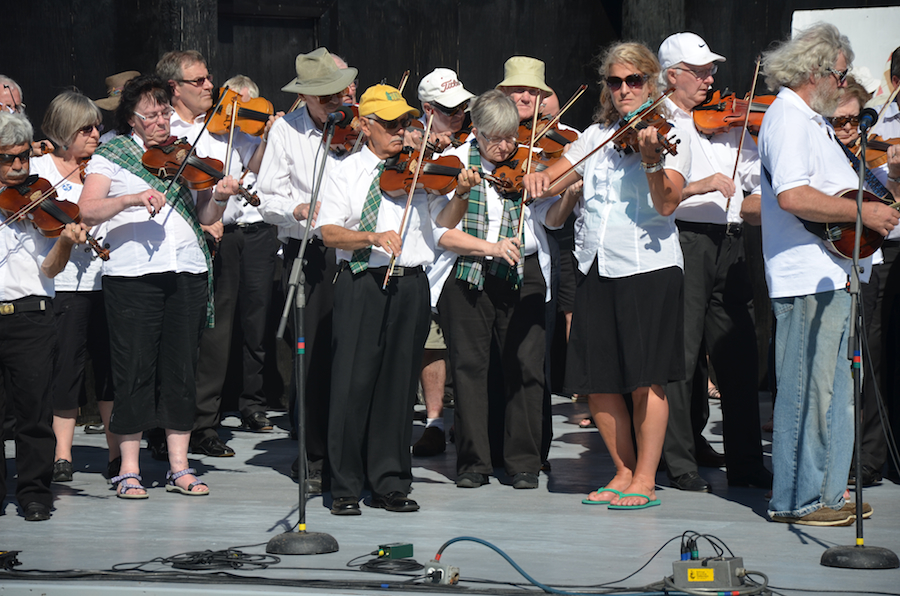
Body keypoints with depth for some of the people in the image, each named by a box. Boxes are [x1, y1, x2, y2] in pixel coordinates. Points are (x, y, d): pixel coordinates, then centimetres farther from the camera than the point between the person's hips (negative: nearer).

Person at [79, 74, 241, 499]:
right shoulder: (112, 154, 5)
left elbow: (205, 217, 9)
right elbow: (87, 210, -8)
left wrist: (218, 198, -12)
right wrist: (131, 199, -22)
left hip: (187, 270, 3)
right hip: (132, 272, -3)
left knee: (182, 368, 5)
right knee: (134, 370, -1)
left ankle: (179, 468, 10)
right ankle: (129, 471, 5)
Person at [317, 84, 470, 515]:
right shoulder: (346, 173, 4)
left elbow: (444, 221, 4)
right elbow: (329, 232, -5)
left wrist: (460, 195, -14)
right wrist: (373, 237, -19)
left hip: (410, 285, 3)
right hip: (361, 285, -3)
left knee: (399, 383, 5)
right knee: (354, 382, -5)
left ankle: (391, 483, 11)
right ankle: (345, 487, 0)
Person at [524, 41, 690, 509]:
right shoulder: (596, 136, 14)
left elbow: (667, 204, -15)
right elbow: (554, 179, 15)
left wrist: (652, 160, -31)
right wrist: (540, 178, -8)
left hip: (648, 265, -5)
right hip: (596, 268, 5)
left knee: (645, 379, -5)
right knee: (595, 381, 5)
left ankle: (645, 480, 4)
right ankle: (623, 472, 19)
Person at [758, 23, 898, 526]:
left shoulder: (810, 120, 20)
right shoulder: (788, 119, -13)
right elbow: (793, 196, -26)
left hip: (833, 275, 11)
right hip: (809, 280, -11)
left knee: (834, 389, 13)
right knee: (809, 389, -6)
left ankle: (826, 492, 20)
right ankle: (797, 500, -2)